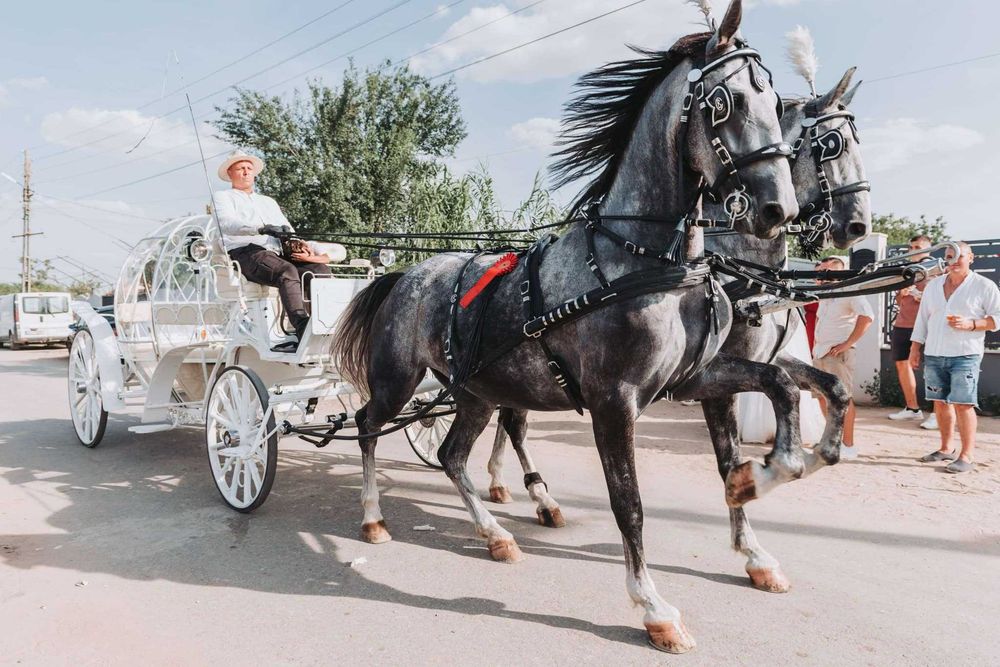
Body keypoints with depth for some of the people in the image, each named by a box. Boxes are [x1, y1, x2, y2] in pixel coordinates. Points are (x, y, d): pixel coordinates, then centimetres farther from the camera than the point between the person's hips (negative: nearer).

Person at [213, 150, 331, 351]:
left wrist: (299, 243, -1)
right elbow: (228, 223, -4)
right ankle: (303, 329, -51)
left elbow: (288, 231, 25)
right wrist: (262, 228, -22)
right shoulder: (222, 197, 19)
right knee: (287, 271, -37)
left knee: (321, 268, -23)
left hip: (278, 253, 5)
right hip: (246, 252, -5)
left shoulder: (268, 201, 36)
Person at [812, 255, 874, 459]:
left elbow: (867, 316, -23)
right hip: (820, 353, 9)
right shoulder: (825, 295, 18)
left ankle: (848, 446, -3)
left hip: (838, 353, -9)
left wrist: (848, 343, -21)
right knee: (823, 396, 12)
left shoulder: (849, 293, -9)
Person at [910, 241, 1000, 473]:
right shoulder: (933, 286, 14)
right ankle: (946, 449, 21)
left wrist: (971, 324, -18)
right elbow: (922, 319, 16)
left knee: (963, 404, -8)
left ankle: (966, 456, -1)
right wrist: (915, 348, 12)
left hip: (965, 355, -5)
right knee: (940, 402, 9)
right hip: (934, 355, 5)